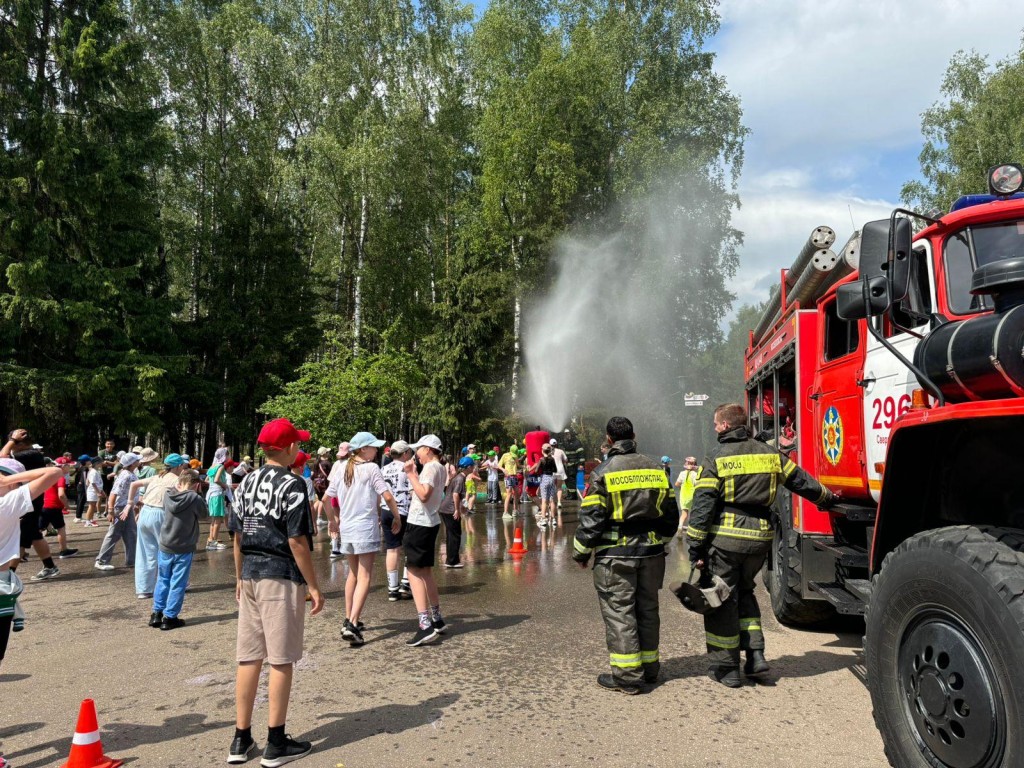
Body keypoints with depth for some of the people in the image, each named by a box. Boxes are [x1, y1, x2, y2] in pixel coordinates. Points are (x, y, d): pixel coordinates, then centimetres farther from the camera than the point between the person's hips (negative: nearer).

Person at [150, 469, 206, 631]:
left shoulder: (167, 494, -4)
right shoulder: (194, 498, -18)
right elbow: (203, 512, -1)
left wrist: (177, 484, 12)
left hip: (165, 546, 5)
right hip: (184, 549, -5)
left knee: (162, 580, 19)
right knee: (177, 584, 6)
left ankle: (157, 614, 25)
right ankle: (170, 618, 11)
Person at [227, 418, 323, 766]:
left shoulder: (247, 482, 8)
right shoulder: (292, 485, -13)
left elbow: (237, 535, 12)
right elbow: (297, 541, -16)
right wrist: (314, 586, -11)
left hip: (250, 575, 7)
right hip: (281, 577, -7)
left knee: (248, 657, 13)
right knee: (281, 660, 3)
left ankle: (241, 740, 21)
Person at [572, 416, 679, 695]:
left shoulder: (603, 473, -10)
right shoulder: (656, 469, 7)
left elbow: (591, 518, -12)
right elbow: (671, 513, 12)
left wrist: (581, 553, 0)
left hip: (615, 554, -6)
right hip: (651, 552, 6)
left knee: (618, 612, 2)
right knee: (647, 609, 16)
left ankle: (626, 676, 4)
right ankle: (649, 667, 27)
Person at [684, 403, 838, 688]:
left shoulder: (716, 459, -7)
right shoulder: (770, 454, 8)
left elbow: (702, 506, -11)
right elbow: (802, 481, 19)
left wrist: (695, 549, -8)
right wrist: (827, 498, 38)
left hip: (725, 538, -5)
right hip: (760, 537, 5)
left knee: (722, 600, 6)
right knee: (744, 592, 24)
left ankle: (727, 667, 14)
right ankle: (755, 655, 18)